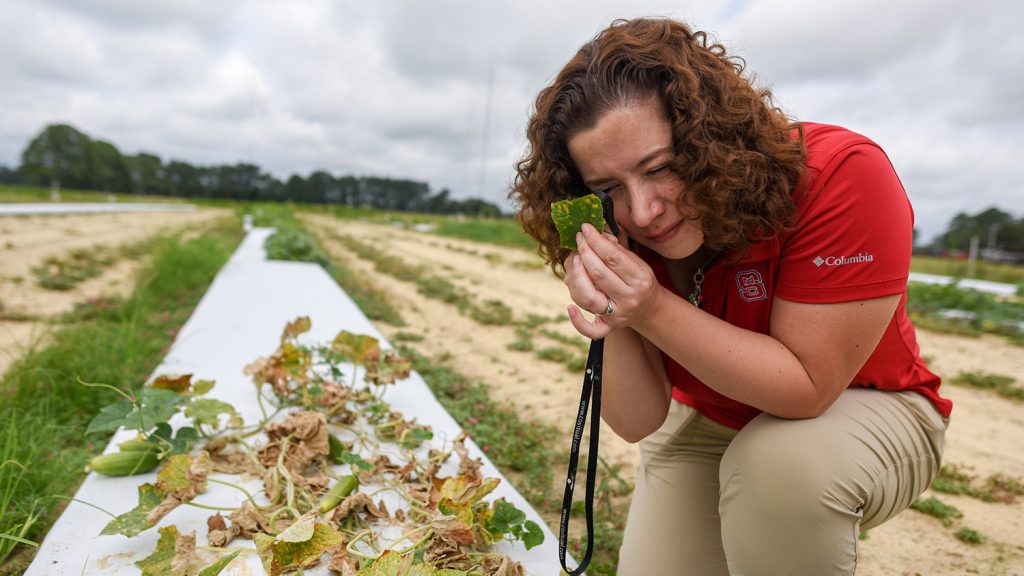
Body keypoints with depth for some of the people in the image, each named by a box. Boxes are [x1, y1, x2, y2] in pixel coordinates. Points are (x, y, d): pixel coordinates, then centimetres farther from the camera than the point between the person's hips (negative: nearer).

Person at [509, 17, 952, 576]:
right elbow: (638, 423, -16)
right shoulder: (622, 238, -18)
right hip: (708, 423, 3)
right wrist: (614, 323, -36)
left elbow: (808, 387, -28)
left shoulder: (842, 177, -30)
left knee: (780, 463, -33)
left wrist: (652, 310, -38)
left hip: (863, 411, -2)